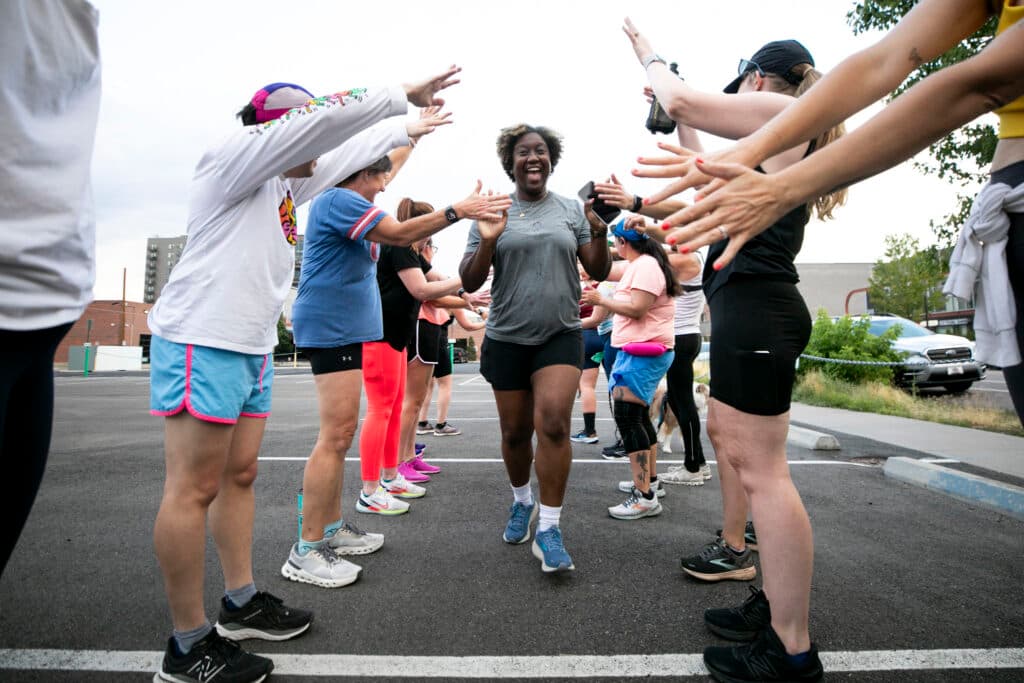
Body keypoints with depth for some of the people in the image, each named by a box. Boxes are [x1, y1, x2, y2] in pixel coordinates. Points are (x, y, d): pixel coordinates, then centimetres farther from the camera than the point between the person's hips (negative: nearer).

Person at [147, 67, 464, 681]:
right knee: (194, 489, -4)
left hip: (253, 347, 10)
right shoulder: (239, 153, -6)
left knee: (240, 476, 13)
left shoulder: (286, 182, 19)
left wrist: (409, 128, 38)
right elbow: (334, 116, -15)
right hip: (203, 341, -10)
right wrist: (406, 94, -6)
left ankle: (242, 604, 25)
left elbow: (348, 153, 31)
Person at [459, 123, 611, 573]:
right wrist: (487, 242, -20)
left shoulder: (572, 210, 5)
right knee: (515, 431, 10)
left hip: (561, 335, 0)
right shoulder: (493, 212, 1)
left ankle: (549, 530, -5)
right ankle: (521, 500, 37)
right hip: (507, 338, 1)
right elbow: (469, 283, -3)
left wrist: (599, 233, -13)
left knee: (553, 423, -17)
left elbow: (599, 272, 5)